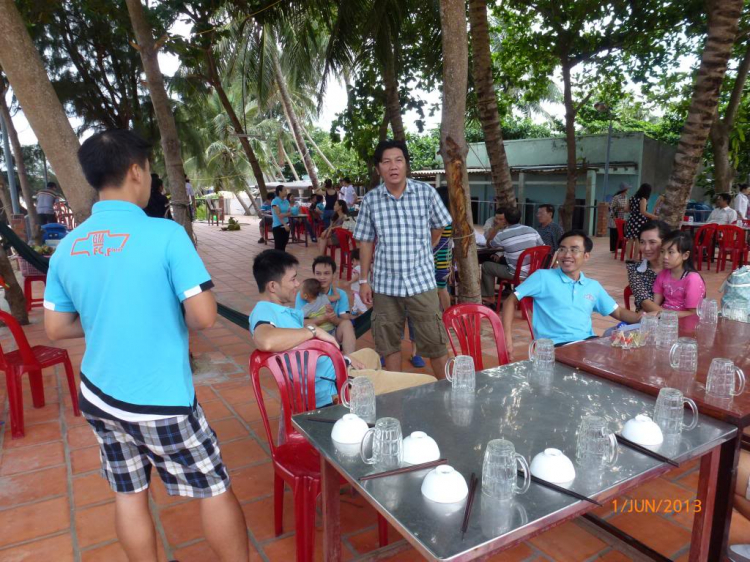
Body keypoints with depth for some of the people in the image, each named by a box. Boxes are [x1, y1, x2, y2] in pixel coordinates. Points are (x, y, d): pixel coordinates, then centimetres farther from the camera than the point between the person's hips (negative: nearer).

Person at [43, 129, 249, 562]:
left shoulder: (68, 247, 0)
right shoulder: (165, 234, -19)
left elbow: (56, 328, 7)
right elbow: (204, 317, -21)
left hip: (98, 396, 6)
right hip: (159, 401, -6)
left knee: (129, 495, 19)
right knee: (214, 488, 11)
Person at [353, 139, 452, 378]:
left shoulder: (426, 192, -5)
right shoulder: (370, 200, -2)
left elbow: (438, 227, 12)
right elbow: (365, 242, 4)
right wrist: (364, 281, 2)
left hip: (421, 280, -1)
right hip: (385, 283, 2)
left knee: (434, 341, 4)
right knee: (388, 342, 12)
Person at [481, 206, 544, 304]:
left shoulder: (502, 235, -12)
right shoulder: (532, 231, 0)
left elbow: (490, 245, 10)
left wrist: (491, 234, 35)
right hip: (534, 272, 6)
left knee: (486, 266, 13)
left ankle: (490, 297, 21)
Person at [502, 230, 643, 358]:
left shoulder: (593, 286, 19)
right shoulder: (543, 277, 3)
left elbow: (618, 312, 27)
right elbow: (511, 301, 3)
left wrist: (642, 317, 4)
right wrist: (507, 338, -9)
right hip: (556, 346, -5)